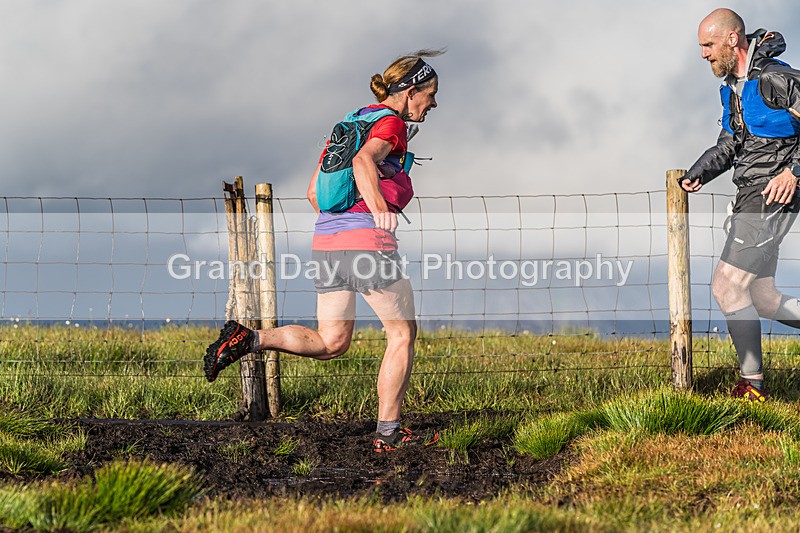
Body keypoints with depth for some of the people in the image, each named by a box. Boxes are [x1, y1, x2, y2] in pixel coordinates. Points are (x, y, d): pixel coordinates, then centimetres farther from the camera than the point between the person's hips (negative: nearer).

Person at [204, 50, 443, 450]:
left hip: (326, 241, 8)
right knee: (403, 335, 6)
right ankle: (388, 433, 7)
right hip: (369, 243, -8)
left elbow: (314, 191, 22)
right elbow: (364, 161, -26)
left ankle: (248, 339, -7)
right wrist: (379, 208, -42)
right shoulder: (391, 124, -4)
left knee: (330, 343, 12)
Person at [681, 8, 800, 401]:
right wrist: (698, 174, 9)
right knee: (764, 301, 9)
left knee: (727, 286, -10)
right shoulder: (733, 86, 15)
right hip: (751, 201, 10)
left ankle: (753, 384, -2)